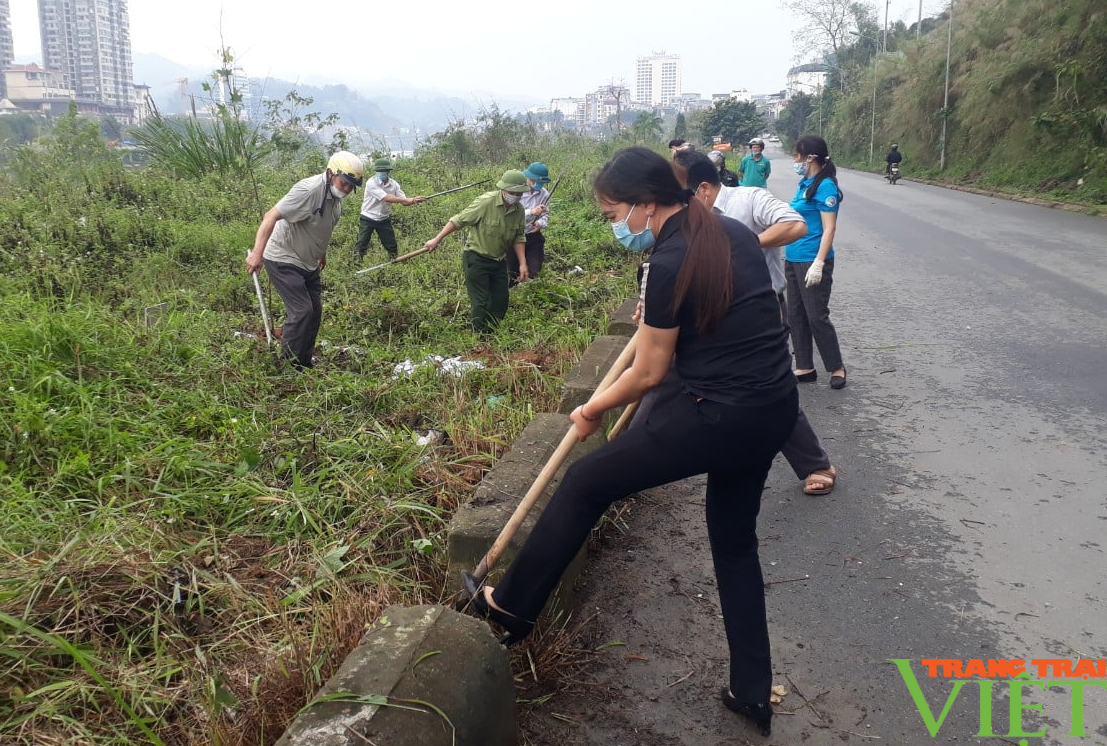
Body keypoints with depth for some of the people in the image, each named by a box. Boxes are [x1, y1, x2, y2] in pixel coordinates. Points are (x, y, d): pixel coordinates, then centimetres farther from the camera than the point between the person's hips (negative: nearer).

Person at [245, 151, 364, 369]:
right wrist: (257, 253, -39)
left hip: (308, 263, 9)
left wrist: (321, 254, 27)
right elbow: (271, 216, -31)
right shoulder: (308, 191, -26)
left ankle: (304, 364, 24)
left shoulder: (336, 197, 1)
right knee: (301, 311, -14)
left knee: (315, 311, 11)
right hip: (283, 260, -9)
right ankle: (288, 366, -1)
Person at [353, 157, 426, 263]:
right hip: (368, 219, -4)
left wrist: (414, 200, -30)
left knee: (392, 246, 11)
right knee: (361, 244, -4)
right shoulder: (371, 183, -21)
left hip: (384, 219, 4)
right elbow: (386, 198, -31)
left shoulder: (393, 184, -5)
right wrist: (407, 200, -35)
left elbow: (404, 202, -8)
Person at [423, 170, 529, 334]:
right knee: (481, 303, -5)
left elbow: (518, 237, 8)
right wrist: (437, 239, -11)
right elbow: (459, 220, -14)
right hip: (476, 260, -6)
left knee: (500, 303, 10)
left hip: (499, 262, 6)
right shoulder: (485, 202, -22)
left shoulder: (519, 210, -4)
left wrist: (523, 264, 1)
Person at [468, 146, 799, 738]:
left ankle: (511, 606, 20)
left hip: (719, 416, -9)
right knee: (735, 540, 22)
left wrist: (592, 410, 8)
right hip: (774, 410, 9)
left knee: (584, 483, 5)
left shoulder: (667, 265, -16)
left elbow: (648, 373, -8)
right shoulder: (733, 232, 8)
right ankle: (752, 691, 32)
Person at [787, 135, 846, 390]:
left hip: (811, 262, -9)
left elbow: (829, 229, -17)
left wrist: (818, 263, -24)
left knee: (817, 317, -1)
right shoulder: (804, 184, 12)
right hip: (793, 260, 9)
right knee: (796, 316, 12)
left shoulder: (825, 186, -13)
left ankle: (837, 368, 14)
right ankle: (805, 368, 21)